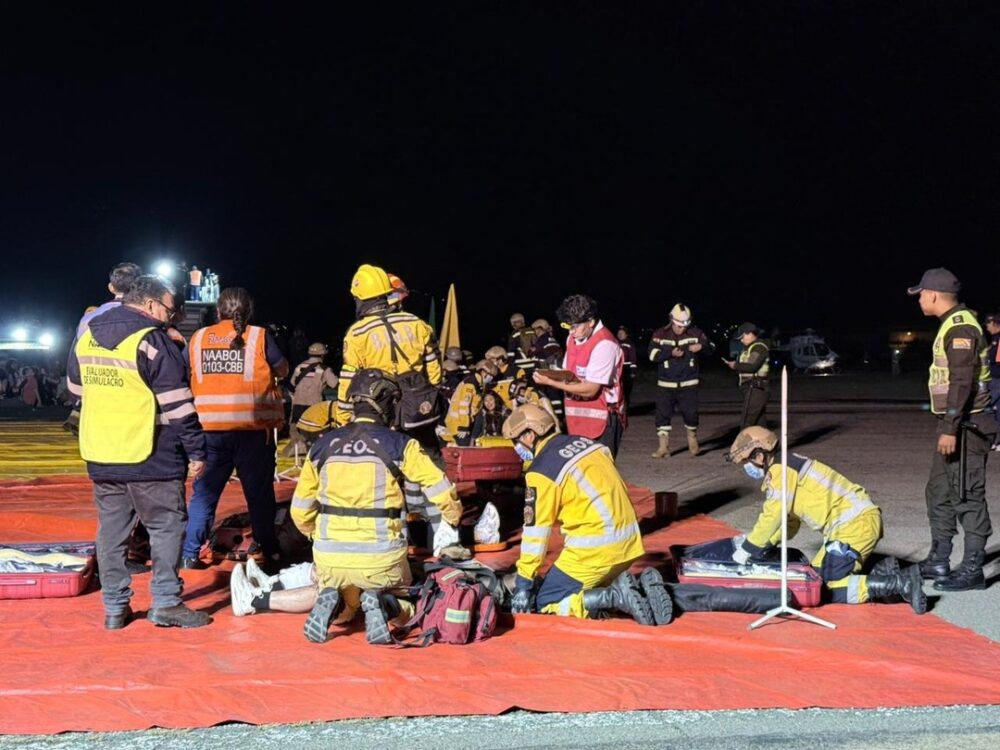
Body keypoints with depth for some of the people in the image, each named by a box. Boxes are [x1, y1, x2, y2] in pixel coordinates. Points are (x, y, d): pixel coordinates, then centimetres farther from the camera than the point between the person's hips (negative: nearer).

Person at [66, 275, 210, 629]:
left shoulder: (86, 337, 10)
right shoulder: (150, 340, -13)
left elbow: (76, 390, 20)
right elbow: (177, 403, -14)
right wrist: (196, 451, -9)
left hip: (99, 456, 7)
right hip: (149, 456, -7)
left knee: (112, 528, 12)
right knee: (167, 525, 2)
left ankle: (114, 607, 15)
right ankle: (166, 603, 1)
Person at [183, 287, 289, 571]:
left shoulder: (198, 338, 7)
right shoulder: (259, 337, -1)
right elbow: (282, 370, 9)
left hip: (210, 429, 2)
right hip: (252, 429, -2)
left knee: (204, 492, 11)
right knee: (259, 493, 7)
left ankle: (190, 554, 11)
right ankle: (269, 553, 13)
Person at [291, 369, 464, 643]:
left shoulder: (322, 446, 4)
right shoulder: (399, 445, -5)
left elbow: (301, 511, 10)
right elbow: (441, 490, -3)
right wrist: (454, 519, 19)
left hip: (330, 556, 2)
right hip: (382, 558, -2)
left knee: (343, 612, 29)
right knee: (408, 608, 25)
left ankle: (331, 602, -6)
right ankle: (381, 604, -10)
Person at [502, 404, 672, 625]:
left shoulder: (542, 470, -11)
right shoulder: (585, 442, 10)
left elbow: (536, 530, -9)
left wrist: (523, 584, -1)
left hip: (594, 549, -8)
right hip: (628, 540, 8)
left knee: (545, 603, 4)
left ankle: (616, 596, -13)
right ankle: (638, 586, 2)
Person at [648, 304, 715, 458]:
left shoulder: (696, 333, 1)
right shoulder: (660, 334, -2)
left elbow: (711, 348, 6)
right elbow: (653, 354, -12)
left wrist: (702, 346, -16)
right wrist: (671, 353, -24)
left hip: (688, 384, 0)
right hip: (665, 384, 0)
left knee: (691, 413, 3)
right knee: (662, 414, -4)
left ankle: (693, 442, 28)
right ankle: (663, 447, 2)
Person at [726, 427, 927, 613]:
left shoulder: (781, 471, -11)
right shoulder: (786, 469, 19)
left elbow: (772, 517, -14)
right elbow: (790, 522, 20)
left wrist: (747, 550, -4)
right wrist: (751, 542, 11)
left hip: (855, 524, -10)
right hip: (861, 520, 10)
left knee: (835, 590, -8)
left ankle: (901, 583, -10)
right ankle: (884, 575, 8)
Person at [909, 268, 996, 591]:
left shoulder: (960, 327, -16)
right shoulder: (953, 325, 16)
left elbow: (962, 381, -23)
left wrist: (950, 428, -25)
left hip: (965, 425, -11)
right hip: (954, 424, 11)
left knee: (967, 495, -6)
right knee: (940, 492, 16)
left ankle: (972, 570, -2)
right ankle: (938, 561, 24)